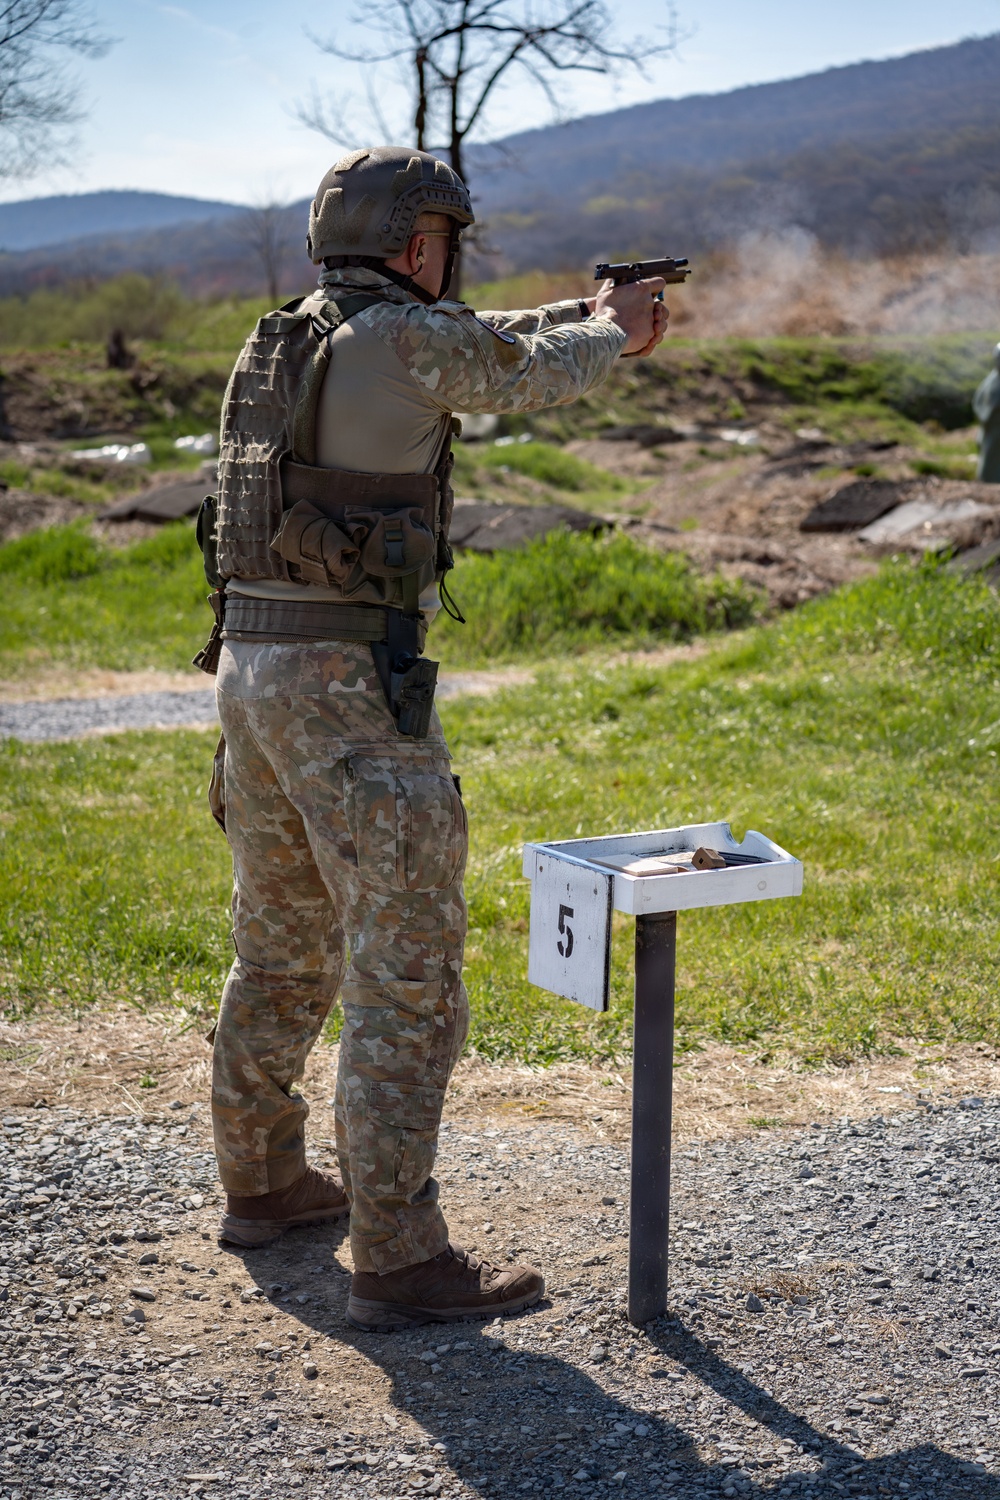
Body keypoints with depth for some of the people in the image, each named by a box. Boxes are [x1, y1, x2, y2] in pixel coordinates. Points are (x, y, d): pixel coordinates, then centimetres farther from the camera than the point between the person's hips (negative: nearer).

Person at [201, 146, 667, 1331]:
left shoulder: (282, 341, 15)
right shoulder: (399, 336, -10)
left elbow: (474, 350, 29)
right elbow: (529, 377, 7)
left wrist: (580, 314, 36)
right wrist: (612, 333, 28)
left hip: (252, 667, 9)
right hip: (352, 685, -9)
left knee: (283, 949, 21)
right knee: (408, 972, -5)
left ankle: (262, 1181, 34)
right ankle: (399, 1260, -2)